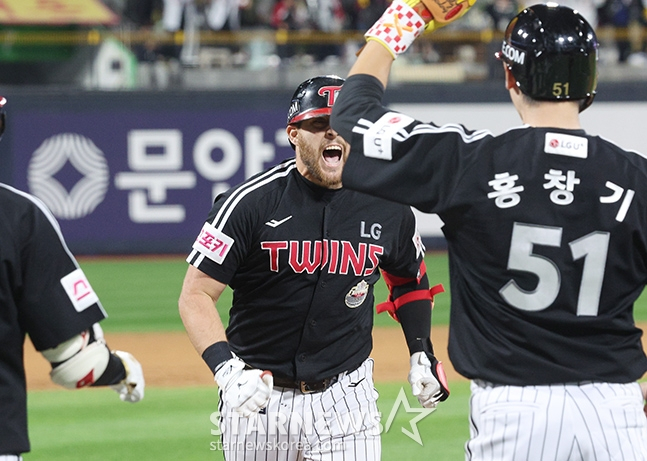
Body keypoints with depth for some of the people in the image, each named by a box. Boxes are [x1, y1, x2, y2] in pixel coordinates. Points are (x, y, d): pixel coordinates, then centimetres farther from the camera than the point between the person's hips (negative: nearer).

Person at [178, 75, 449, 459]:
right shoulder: (252, 203, -12)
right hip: (259, 395, -1)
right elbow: (196, 295, -12)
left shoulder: (388, 210, -1)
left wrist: (421, 352, 6)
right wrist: (226, 368, -27)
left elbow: (409, 280, 19)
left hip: (346, 397, 1)